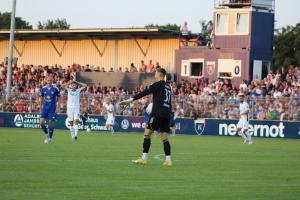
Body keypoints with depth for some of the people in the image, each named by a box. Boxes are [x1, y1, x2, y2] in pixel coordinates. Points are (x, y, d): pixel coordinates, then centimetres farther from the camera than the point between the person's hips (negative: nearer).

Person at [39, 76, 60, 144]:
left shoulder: (55, 89, -7)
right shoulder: (43, 88, 2)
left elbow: (58, 97, 6)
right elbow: (41, 98, 12)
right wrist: (40, 108, 12)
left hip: (52, 108, -2)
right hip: (45, 108, 3)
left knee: (51, 122, -3)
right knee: (41, 122, -8)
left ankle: (50, 137, 11)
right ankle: (47, 134, 17)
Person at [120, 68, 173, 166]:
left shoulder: (158, 84, -5)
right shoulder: (168, 86, 18)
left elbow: (145, 92, -13)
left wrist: (131, 99, -15)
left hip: (158, 113, -7)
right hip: (167, 114, 7)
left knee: (147, 133, -1)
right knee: (164, 137, 8)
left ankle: (144, 158, -5)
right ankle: (168, 160, -1)